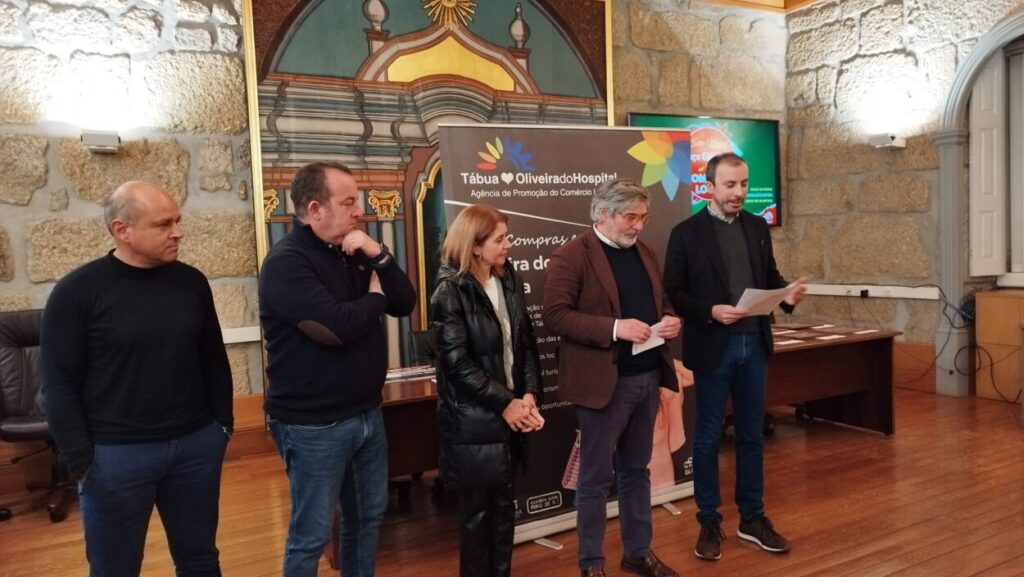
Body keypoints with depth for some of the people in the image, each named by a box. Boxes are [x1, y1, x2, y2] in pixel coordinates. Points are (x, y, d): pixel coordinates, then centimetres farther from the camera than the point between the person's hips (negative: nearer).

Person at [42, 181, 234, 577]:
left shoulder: (191, 282, 2)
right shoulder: (77, 292, -9)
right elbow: (60, 384, -8)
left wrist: (223, 423, 8)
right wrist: (81, 461, -10)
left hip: (196, 445, 3)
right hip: (116, 455, -3)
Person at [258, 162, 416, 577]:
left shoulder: (353, 255, 8)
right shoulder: (287, 263, -16)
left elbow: (405, 304, 3)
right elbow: (335, 327, -29)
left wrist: (378, 255, -12)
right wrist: (374, 296, -9)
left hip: (367, 413, 8)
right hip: (314, 425, -8)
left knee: (368, 516, 19)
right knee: (311, 535, 5)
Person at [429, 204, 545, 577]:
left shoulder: (508, 281, 6)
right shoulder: (451, 292, -13)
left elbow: (526, 342, 4)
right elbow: (458, 364, -17)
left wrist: (529, 395, -8)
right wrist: (505, 403, -15)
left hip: (510, 413, 6)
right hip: (473, 420, -5)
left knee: (503, 504, 16)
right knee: (477, 509, 9)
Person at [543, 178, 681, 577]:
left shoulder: (644, 253, 13)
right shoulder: (571, 256, -11)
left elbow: (661, 302, 21)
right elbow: (555, 315, -17)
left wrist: (669, 321, -2)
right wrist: (613, 328, -25)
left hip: (647, 378, 7)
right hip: (604, 382, -7)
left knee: (637, 470, 18)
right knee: (596, 477, 5)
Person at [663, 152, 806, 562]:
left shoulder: (757, 227, 8)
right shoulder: (687, 232, -7)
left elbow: (769, 277, 13)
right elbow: (672, 291, -8)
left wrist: (787, 294, -8)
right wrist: (710, 311, -22)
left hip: (754, 345, 5)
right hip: (713, 347, -4)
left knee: (752, 436, 14)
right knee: (708, 438, 7)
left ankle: (752, 518, 28)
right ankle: (709, 523, 20)